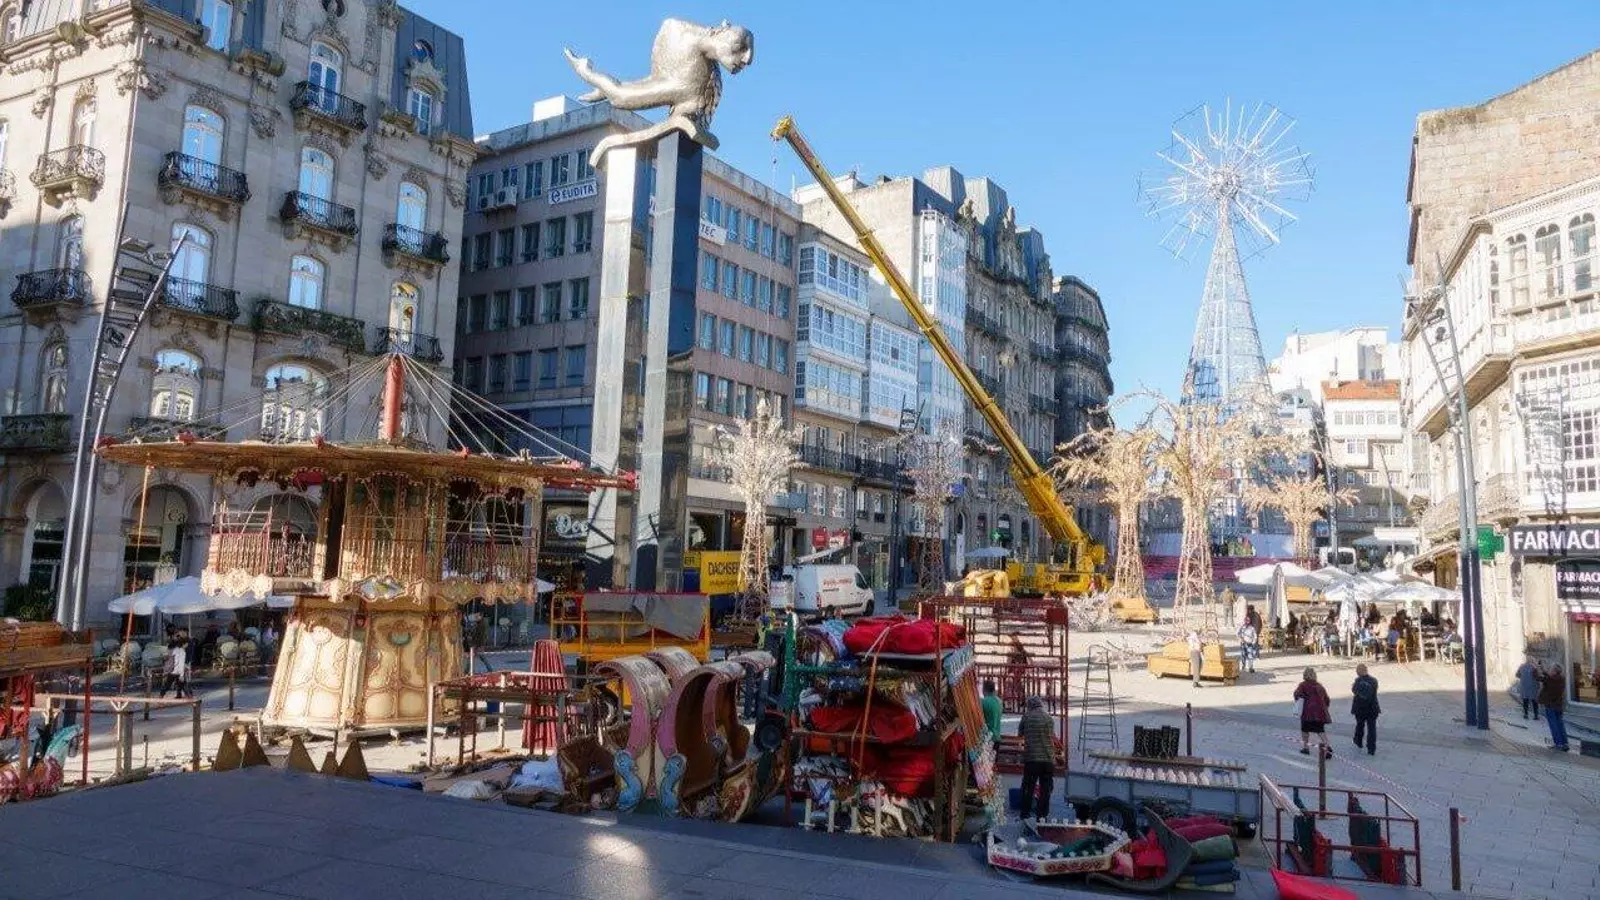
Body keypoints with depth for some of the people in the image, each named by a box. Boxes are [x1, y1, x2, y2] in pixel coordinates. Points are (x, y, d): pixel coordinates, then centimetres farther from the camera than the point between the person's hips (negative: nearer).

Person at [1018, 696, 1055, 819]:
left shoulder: (1026, 716, -2)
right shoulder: (1047, 717, -2)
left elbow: (1020, 733, 12)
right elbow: (1052, 736, 2)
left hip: (1030, 757, 0)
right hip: (1047, 757, 0)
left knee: (1028, 786, 9)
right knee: (1045, 787, 9)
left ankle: (1025, 814, 12)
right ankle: (1042, 814, 10)